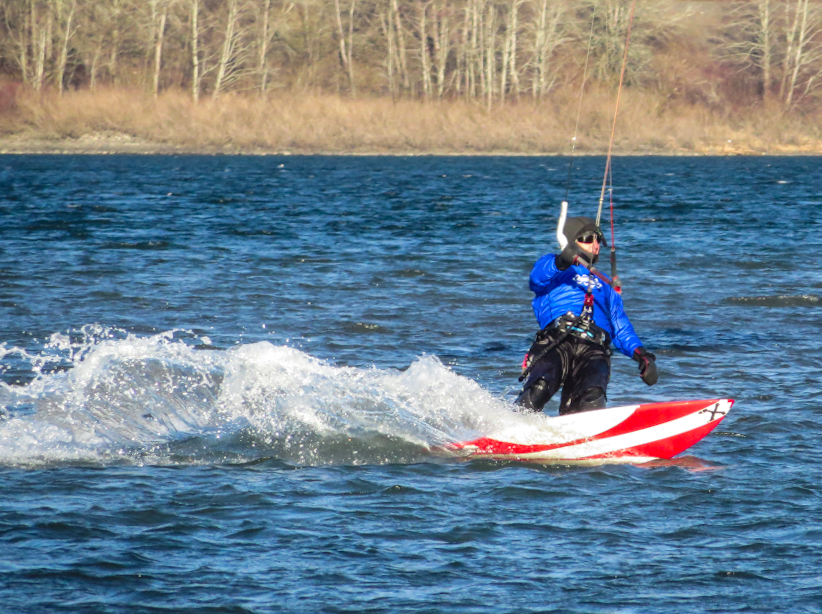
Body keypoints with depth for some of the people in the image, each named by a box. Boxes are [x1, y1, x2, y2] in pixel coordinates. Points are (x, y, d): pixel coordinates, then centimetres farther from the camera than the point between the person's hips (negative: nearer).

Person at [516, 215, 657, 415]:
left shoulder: (604, 285, 38)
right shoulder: (551, 264, 24)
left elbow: (621, 329, 32)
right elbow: (538, 278, -2)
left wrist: (642, 355, 11)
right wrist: (561, 262, -25)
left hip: (594, 351, 3)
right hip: (557, 343, -3)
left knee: (592, 398, -29)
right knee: (540, 388, -31)